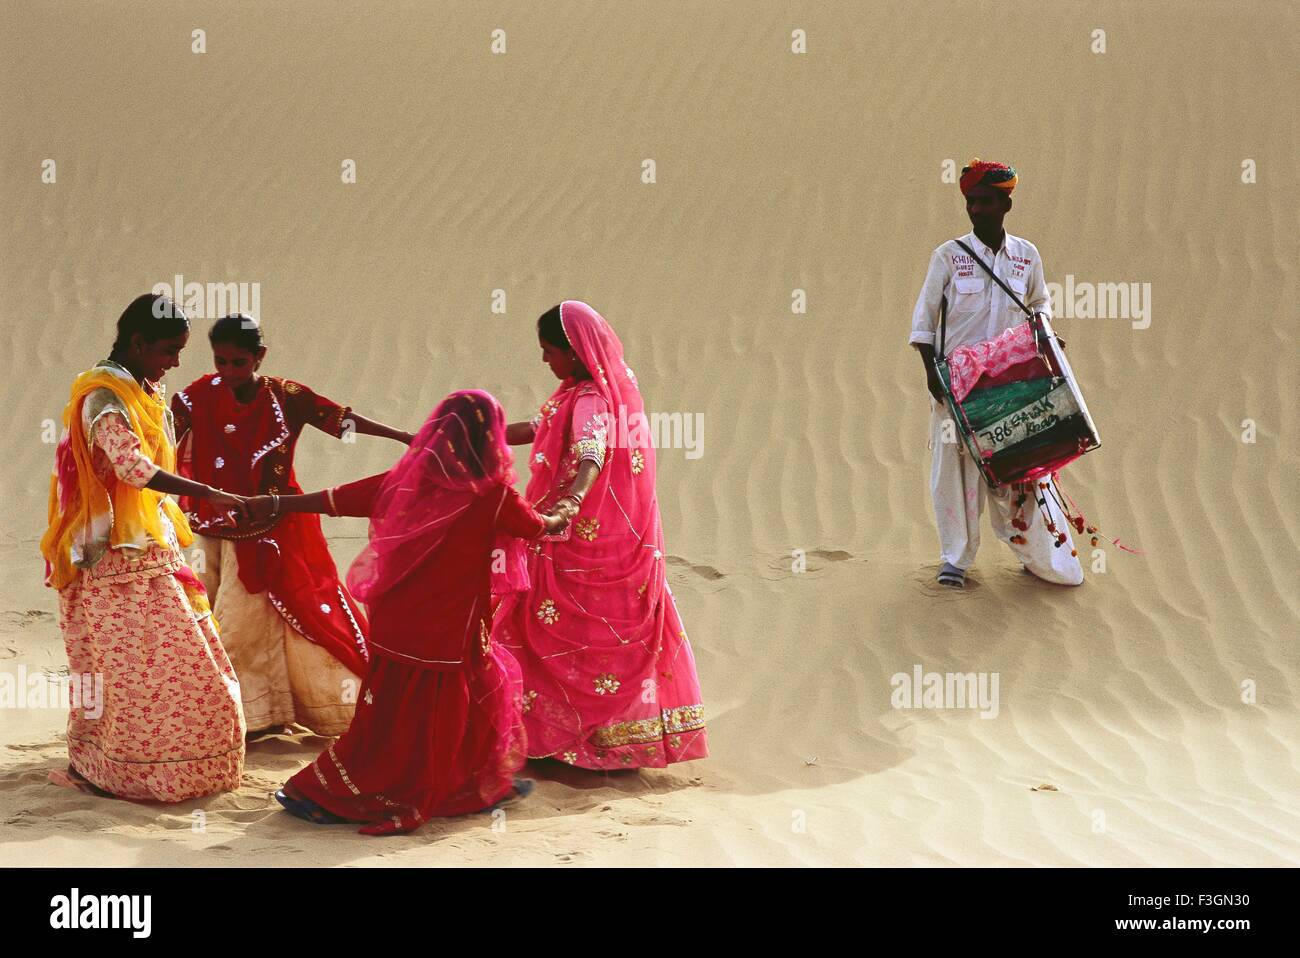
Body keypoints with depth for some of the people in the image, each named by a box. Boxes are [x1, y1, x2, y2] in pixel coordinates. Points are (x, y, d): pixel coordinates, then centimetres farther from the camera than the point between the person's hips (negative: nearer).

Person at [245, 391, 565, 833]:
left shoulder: (402, 482, -2)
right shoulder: (494, 497, -11)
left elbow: (331, 500, 3)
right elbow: (540, 527, 8)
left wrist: (274, 504, 16)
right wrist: (563, 516, 30)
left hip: (394, 629, 5)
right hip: (448, 637, -5)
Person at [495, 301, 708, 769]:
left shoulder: (591, 401, -21)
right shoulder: (581, 391, 9)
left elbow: (592, 455, -41)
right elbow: (536, 428, 17)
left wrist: (570, 501, -60)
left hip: (585, 544, -9)